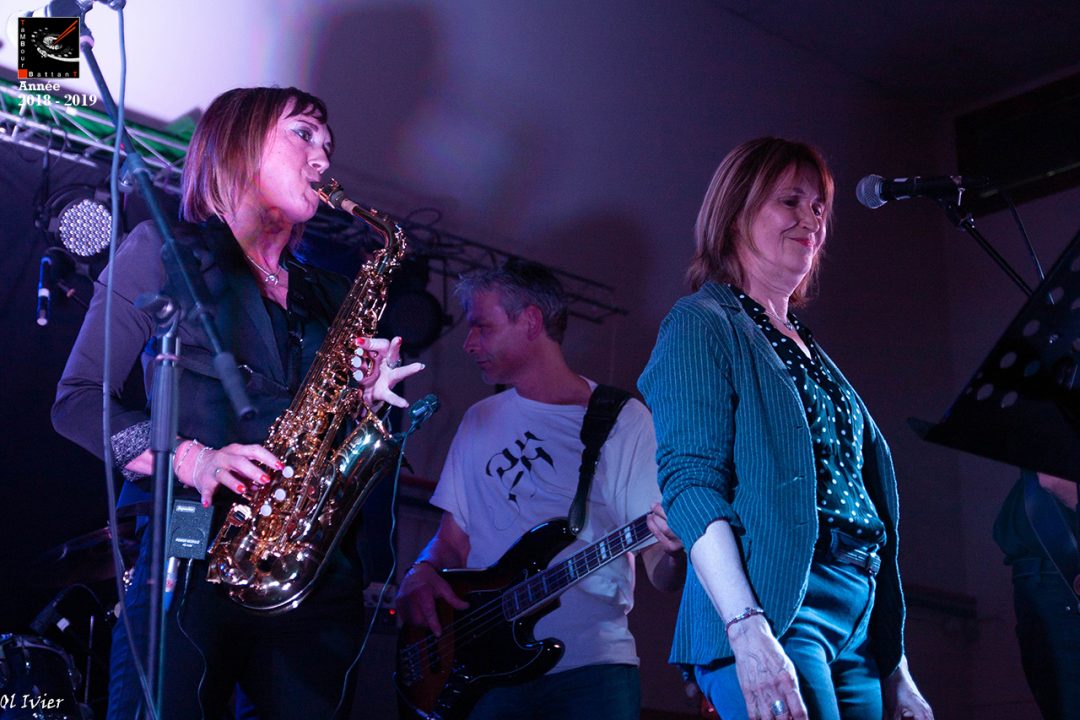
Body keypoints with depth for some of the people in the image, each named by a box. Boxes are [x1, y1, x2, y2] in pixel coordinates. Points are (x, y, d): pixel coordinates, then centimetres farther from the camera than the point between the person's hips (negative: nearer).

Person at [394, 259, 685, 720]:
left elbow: (664, 577, -3)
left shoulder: (623, 420, 1)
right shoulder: (481, 420, 16)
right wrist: (422, 574, -4)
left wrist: (674, 548, -25)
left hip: (590, 661, -3)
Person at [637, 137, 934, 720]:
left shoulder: (806, 346, 21)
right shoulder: (702, 324, 0)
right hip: (772, 617, -7)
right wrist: (747, 630, -24)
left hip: (857, 627, 7)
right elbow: (689, 482, -12)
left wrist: (896, 671, 16)